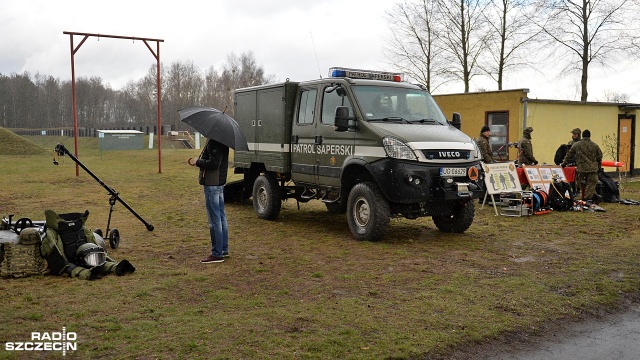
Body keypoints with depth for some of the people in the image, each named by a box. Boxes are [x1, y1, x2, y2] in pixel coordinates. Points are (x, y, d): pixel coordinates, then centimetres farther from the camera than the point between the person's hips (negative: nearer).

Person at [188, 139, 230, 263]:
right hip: (219, 183, 11)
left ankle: (217, 254, 1)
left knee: (214, 219, -5)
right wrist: (199, 161, 7)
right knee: (221, 217, 16)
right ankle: (224, 249, 26)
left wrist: (197, 162, -11)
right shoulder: (221, 140, 12)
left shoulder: (214, 142, -19)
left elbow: (213, 163, -25)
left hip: (212, 184, -11)